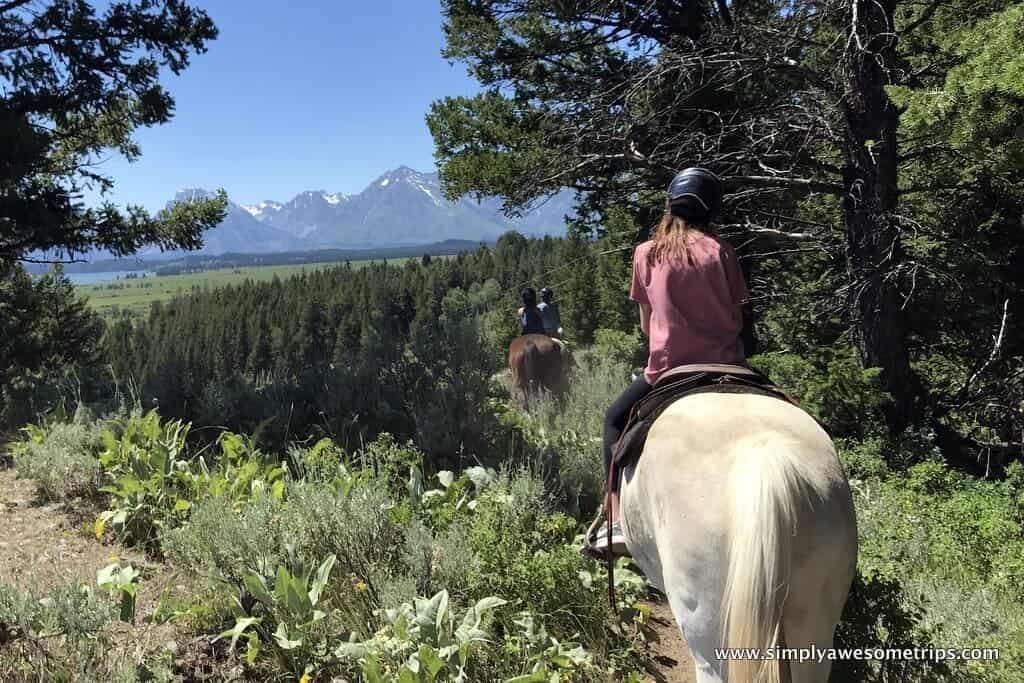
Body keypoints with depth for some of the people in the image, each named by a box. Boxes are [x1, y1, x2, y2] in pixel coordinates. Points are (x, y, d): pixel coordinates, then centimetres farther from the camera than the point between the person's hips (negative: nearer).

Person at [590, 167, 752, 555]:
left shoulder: (645, 254, 0)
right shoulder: (720, 251, -2)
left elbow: (646, 324, 3)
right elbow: (739, 317, 1)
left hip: (666, 368, 0)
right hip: (724, 364, 1)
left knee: (615, 420, 21)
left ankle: (616, 521, 10)